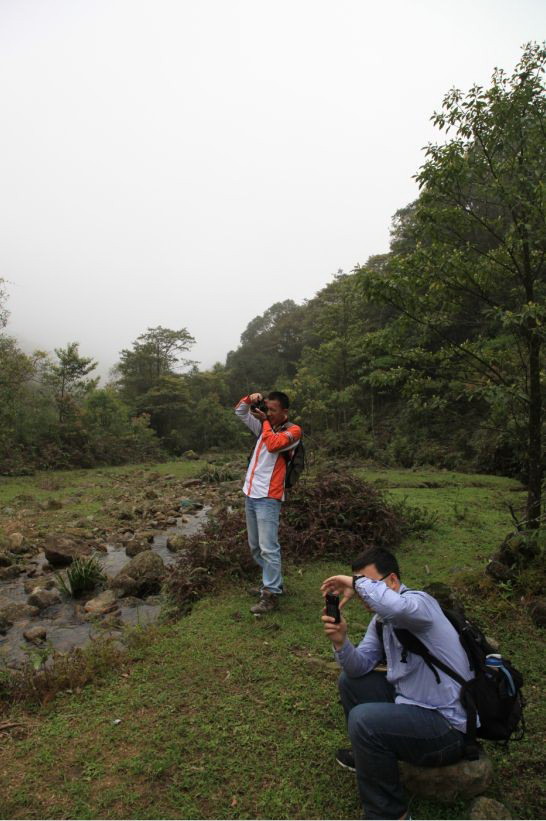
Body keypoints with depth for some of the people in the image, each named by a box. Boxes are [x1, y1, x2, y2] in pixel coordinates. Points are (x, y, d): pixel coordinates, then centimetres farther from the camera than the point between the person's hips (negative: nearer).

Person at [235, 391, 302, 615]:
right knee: (255, 546, 16)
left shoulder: (292, 430, -5)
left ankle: (271, 594, 2)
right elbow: (240, 411, 21)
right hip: (250, 494, 8)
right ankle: (272, 581, 31)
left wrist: (265, 421, -8)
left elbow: (273, 445, -22)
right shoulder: (265, 426, 14)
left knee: (268, 548, -7)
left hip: (268, 497, -8)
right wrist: (250, 399, 2)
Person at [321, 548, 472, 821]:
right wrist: (341, 642, -18)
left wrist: (358, 582, -36)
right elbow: (360, 667, 2)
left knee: (364, 719, -25)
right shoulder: (381, 619, 5)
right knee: (350, 681, 12)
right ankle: (369, 754, 32)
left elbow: (398, 607, -50)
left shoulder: (419, 602, -23)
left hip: (449, 724, -9)